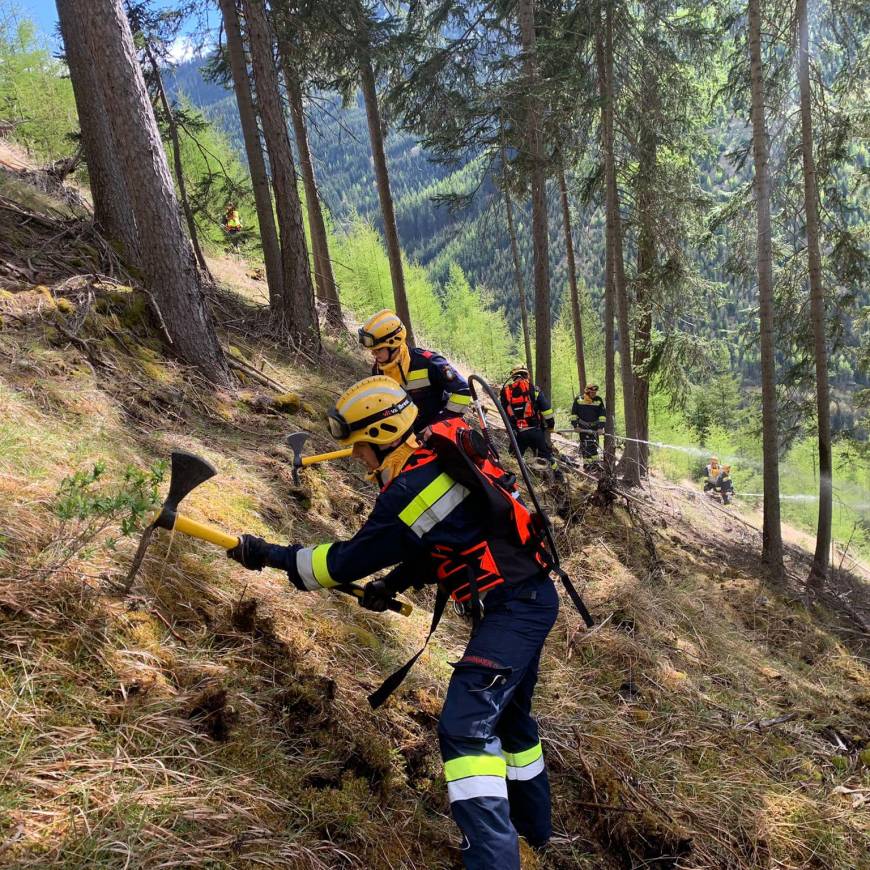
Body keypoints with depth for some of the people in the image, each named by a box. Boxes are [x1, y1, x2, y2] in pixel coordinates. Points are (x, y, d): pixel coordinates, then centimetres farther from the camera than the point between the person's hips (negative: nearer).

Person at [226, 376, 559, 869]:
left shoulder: (409, 490, -21)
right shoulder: (438, 459, 7)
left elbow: (349, 560, -14)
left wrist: (270, 556, -5)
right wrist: (393, 584, 11)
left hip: (514, 608, -10)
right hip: (531, 597, 10)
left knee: (466, 726, -16)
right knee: (508, 713, 25)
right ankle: (533, 824, 43)